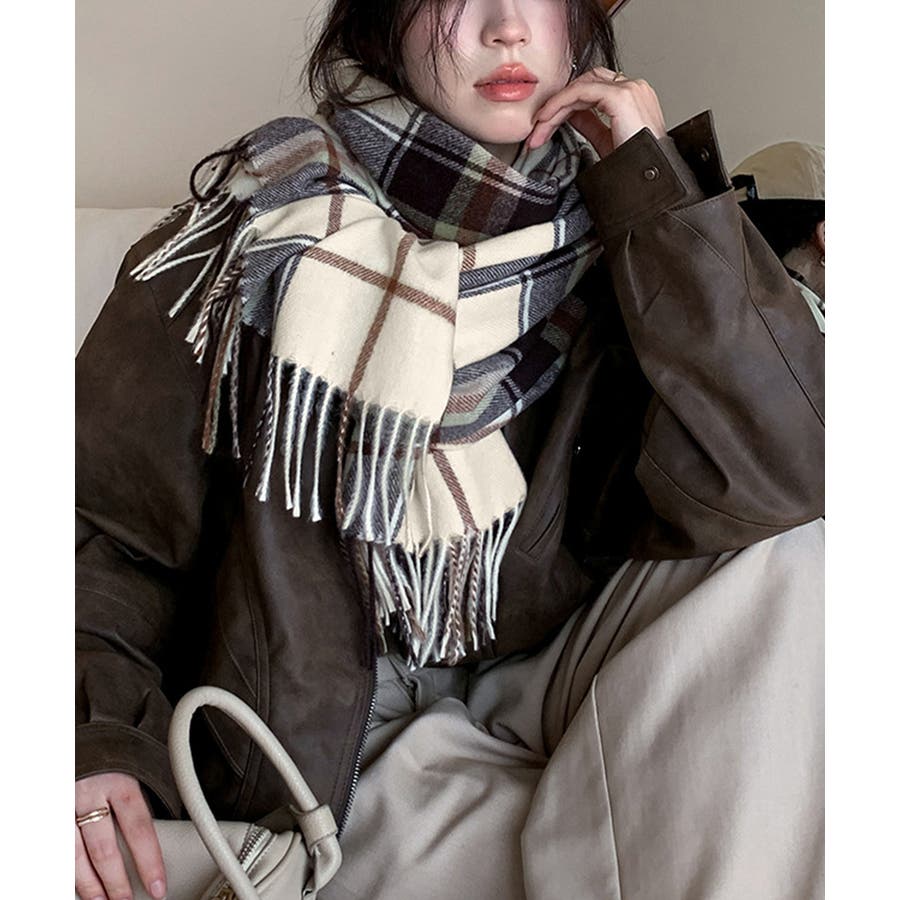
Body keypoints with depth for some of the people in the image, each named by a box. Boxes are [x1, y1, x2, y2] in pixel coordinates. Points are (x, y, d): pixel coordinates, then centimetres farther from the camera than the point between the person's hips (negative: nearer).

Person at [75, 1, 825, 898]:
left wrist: (656, 185, -19)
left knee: (786, 558, -19)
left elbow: (778, 478, -20)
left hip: (545, 682, 4)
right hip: (331, 721, -3)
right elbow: (105, 510, -7)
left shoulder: (610, 229, -5)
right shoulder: (270, 222, -9)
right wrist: (90, 734, -23)